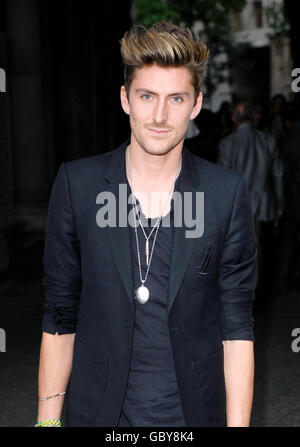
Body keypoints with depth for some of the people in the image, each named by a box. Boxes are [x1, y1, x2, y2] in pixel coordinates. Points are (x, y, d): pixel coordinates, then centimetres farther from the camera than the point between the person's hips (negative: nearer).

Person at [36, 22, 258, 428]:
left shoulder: (228, 193, -7)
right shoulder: (76, 183, -6)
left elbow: (237, 326, -4)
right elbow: (59, 317, -1)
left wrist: (238, 425, -7)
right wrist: (48, 417, -2)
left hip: (192, 410, 0)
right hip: (98, 411, 1)